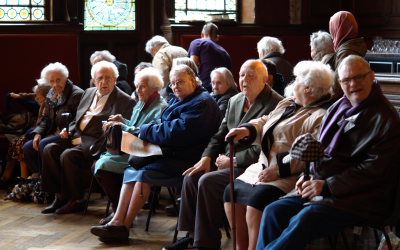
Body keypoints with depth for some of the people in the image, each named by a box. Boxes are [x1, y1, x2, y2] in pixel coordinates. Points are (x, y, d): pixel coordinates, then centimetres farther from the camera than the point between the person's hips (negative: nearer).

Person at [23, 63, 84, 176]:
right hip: (54, 134, 9)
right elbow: (47, 121, 19)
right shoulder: (51, 97, 14)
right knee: (27, 147, -5)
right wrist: (37, 133, 1)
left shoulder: (77, 94, -11)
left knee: (44, 144, -28)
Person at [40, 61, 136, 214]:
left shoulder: (125, 101, -3)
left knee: (68, 155, -29)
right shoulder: (88, 93, 20)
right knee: (49, 150, -14)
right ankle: (60, 196, -8)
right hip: (77, 137, 7)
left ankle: (77, 201, -14)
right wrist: (68, 131, 8)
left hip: (96, 142, -7)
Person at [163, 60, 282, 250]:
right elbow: (220, 135, 17)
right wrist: (207, 157, -1)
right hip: (228, 160, 9)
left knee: (207, 181, -25)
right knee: (191, 177, -9)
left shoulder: (274, 105, -14)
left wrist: (232, 160, -17)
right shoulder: (234, 101, 14)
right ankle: (192, 235, 0)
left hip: (251, 166, -9)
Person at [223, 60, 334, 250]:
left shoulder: (322, 116, -12)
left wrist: (279, 168, -26)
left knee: (257, 198, -28)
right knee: (232, 191, -4)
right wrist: (247, 130, 0)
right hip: (262, 167, 9)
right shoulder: (287, 103, 20)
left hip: (288, 176, -9)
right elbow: (264, 122, 23)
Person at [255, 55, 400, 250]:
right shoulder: (337, 108, 15)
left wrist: (327, 186, -18)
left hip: (359, 200, -8)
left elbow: (375, 169, -16)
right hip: (322, 189, 8)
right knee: (273, 212, -11)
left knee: (303, 220, -30)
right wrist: (310, 176, 3)